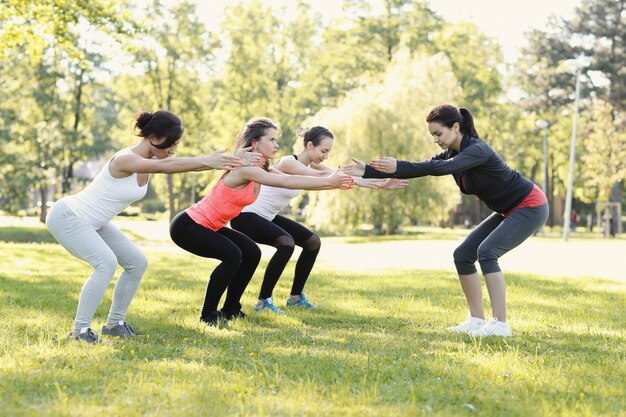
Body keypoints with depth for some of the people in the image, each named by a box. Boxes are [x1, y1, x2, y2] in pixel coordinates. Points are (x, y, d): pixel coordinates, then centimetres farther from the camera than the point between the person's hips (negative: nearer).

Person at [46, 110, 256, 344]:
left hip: (93, 223, 10)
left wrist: (231, 162, -21)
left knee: (137, 263, 4)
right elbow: (166, 165, -42)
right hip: (67, 217, -10)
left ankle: (114, 323, 14)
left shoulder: (150, 162, -1)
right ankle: (80, 330, -19)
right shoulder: (126, 159, -28)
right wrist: (207, 161, -44)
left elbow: (178, 165, -10)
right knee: (107, 263, -27)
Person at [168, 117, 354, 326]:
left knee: (252, 253, 6)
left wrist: (334, 182, -14)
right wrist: (328, 182, -29)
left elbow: (291, 181, -3)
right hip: (187, 225, -10)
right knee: (232, 255, -25)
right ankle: (208, 314, -10)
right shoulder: (244, 169, -24)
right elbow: (287, 182, -30)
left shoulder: (262, 170, 4)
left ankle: (230, 309, 18)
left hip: (208, 227, 10)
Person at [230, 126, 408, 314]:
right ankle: (263, 301, -22)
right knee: (286, 243, -32)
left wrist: (382, 184, -16)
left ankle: (295, 296, 19)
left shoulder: (311, 166, 3)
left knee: (313, 242, 8)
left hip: (268, 217, 10)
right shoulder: (288, 163, -23)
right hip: (245, 215, -10)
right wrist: (356, 179, -46)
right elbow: (321, 177, -38)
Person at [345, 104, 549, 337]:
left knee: (486, 251, -25)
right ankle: (477, 320, 6)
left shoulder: (478, 149, -25)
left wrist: (397, 167, -48)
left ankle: (500, 324, -23)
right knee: (463, 255, 1)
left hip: (531, 207, -9)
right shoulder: (452, 154, 1)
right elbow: (424, 168, -3)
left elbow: (443, 168, -41)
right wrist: (368, 172, -9)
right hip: (508, 212, 9)